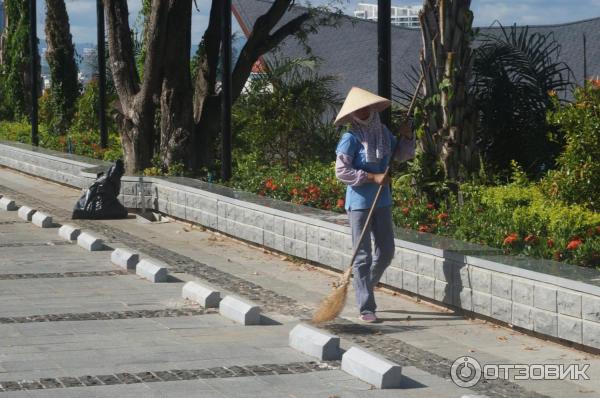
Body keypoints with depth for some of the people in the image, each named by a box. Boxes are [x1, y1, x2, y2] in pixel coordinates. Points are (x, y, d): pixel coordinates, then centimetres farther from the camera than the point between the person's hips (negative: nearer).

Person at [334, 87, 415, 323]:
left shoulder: (384, 133, 7)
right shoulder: (351, 139, -11)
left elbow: (401, 156, 20)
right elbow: (341, 171, -16)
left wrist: (407, 138, 1)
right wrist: (373, 177, -19)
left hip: (382, 202, 6)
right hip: (359, 203, -6)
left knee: (386, 252, 12)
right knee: (363, 257, -3)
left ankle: (363, 290, 32)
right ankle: (366, 308, 0)